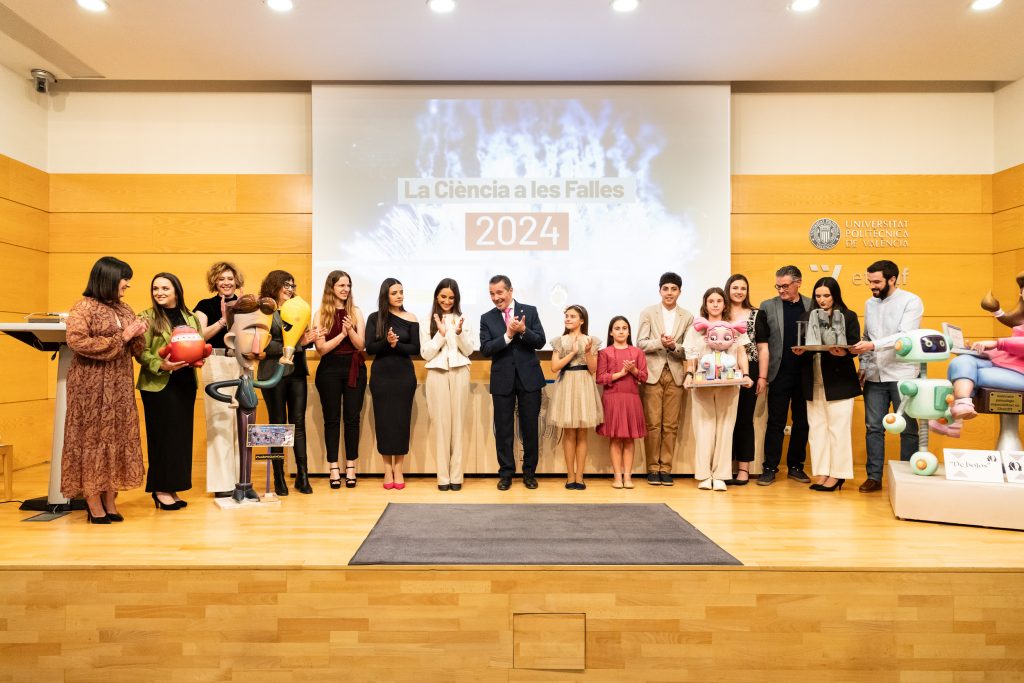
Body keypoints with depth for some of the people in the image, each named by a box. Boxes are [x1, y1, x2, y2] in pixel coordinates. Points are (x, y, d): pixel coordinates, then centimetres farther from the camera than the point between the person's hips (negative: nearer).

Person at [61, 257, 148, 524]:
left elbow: (134, 350, 18)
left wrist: (138, 334, -4)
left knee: (118, 438, 5)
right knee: (92, 438, -2)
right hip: (92, 385, -7)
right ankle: (94, 504, 5)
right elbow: (77, 342, -18)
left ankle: (109, 501, 12)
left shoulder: (123, 309, 15)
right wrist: (121, 337, -18)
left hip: (120, 386, 7)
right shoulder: (83, 308, -6)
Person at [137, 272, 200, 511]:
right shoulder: (147, 317, -2)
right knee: (162, 435, -1)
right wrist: (161, 365, -23)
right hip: (158, 384, -5)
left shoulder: (190, 318, 12)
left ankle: (172, 487, 17)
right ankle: (160, 490, 10)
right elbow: (140, 352, -8)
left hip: (186, 383, 5)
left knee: (182, 434, 7)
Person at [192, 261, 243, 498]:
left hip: (242, 365, 3)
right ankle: (222, 481, 0)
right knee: (220, 420, -5)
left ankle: (241, 477, 14)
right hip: (217, 365, -3)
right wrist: (223, 320, -16)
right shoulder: (205, 305, 5)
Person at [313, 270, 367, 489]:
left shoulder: (356, 312, 4)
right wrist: (342, 334, -15)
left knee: (352, 418, 4)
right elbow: (321, 348, -6)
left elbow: (360, 345, -2)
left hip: (354, 369, 1)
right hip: (330, 370, -1)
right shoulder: (321, 314, 0)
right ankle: (334, 468, 12)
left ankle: (350, 467, 14)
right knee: (332, 419, 5)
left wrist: (350, 330, -19)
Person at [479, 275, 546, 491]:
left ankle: (529, 472, 21)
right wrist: (508, 335, -20)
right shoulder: (487, 318, 2)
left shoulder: (529, 311, 1)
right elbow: (485, 350, -8)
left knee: (530, 428, 7)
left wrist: (523, 330, -23)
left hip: (529, 377, 0)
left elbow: (540, 341, -5)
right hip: (502, 379, 0)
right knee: (503, 429, 7)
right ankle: (506, 473, 19)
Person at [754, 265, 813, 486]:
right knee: (775, 423, 4)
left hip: (806, 375, 2)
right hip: (779, 375, -2)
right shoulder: (767, 307, 0)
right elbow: (763, 345, -4)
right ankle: (770, 468, 10)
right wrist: (762, 376, -8)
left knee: (802, 423, 10)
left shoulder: (813, 306, 5)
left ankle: (796, 466, 22)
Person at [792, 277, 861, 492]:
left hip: (839, 381, -3)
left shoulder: (849, 317, 2)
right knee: (816, 428, 6)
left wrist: (843, 353, -24)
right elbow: (801, 346, 12)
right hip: (814, 382, 4)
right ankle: (822, 474, 13)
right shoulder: (807, 317, 12)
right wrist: (799, 351, -10)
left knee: (838, 428, -1)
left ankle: (837, 474, 8)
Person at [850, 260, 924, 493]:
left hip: (902, 375, -5)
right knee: (873, 428, 5)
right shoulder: (870, 304, 12)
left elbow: (905, 336, -18)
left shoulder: (911, 301, -6)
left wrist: (874, 345, -28)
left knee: (908, 428, 4)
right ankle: (874, 477, 11)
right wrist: (863, 366, 6)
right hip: (874, 376, 5)